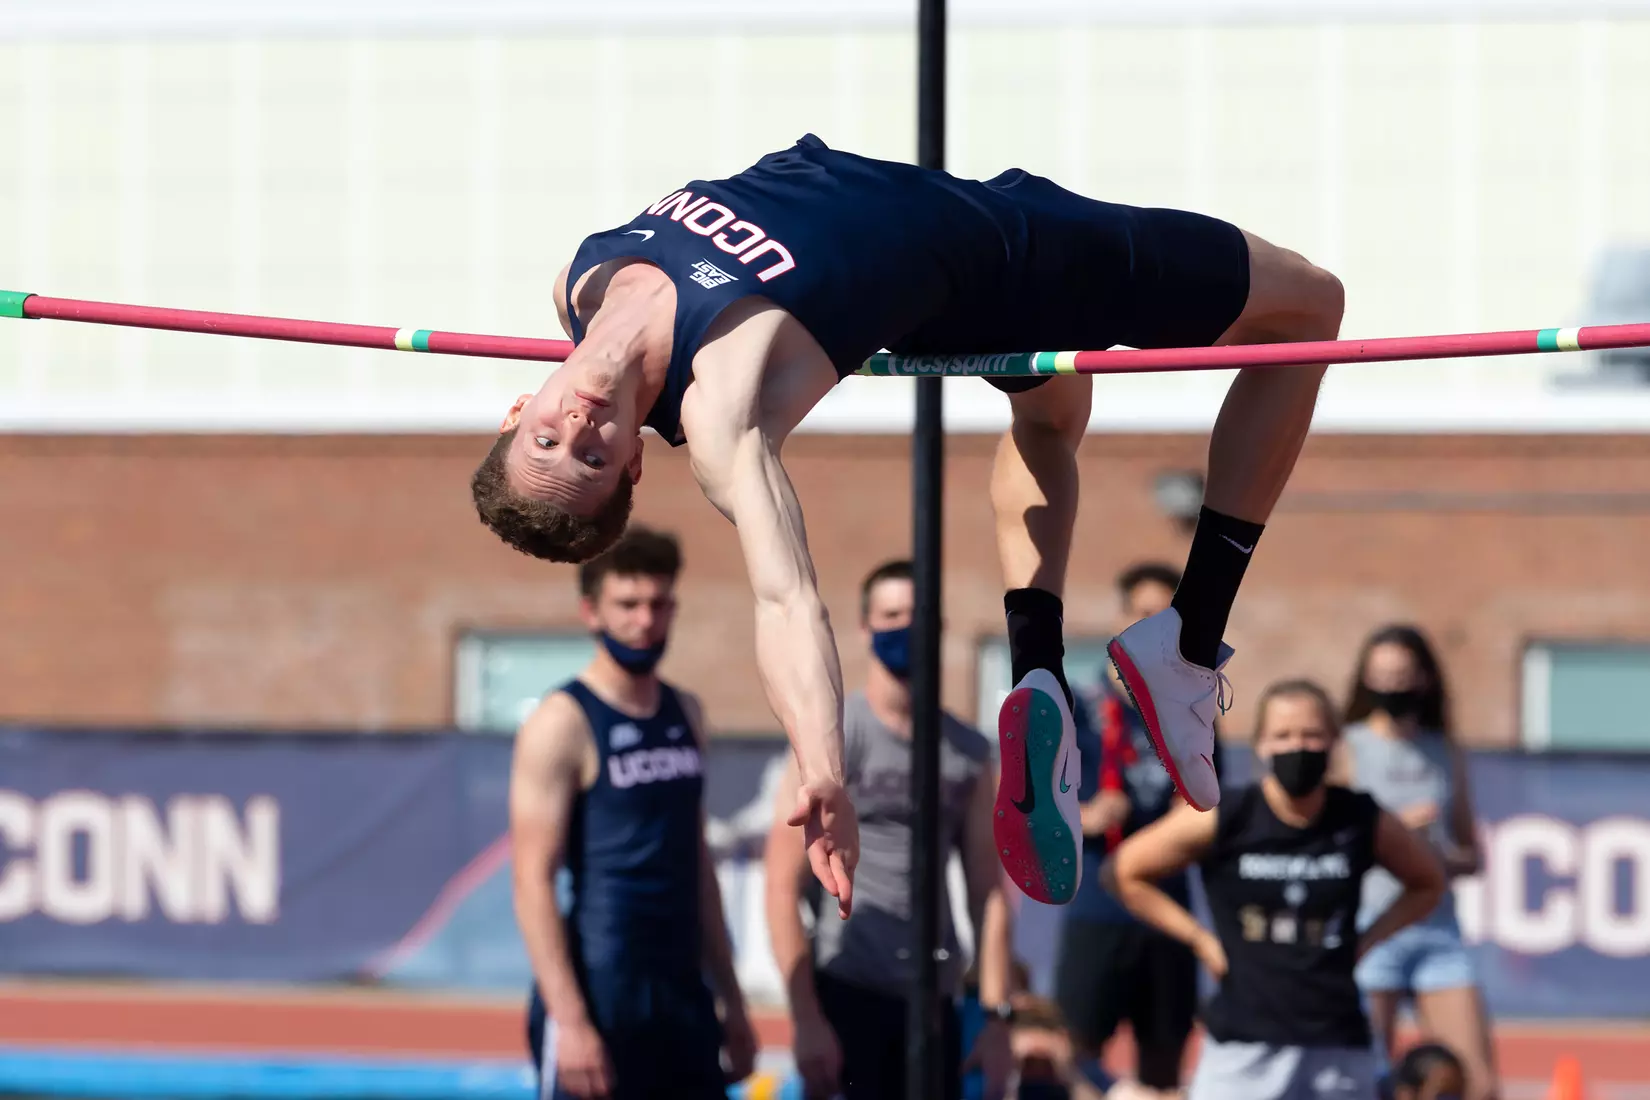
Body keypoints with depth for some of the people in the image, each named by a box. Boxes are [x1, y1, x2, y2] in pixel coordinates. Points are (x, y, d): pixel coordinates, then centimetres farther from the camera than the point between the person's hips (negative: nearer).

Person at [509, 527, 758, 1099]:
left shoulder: (684, 714, 13)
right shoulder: (562, 725, -8)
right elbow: (533, 881, -14)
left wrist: (731, 999, 17)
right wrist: (570, 1020, -21)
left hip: (682, 998, 7)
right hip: (598, 1002, -7)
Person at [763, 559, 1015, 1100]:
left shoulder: (969, 752, 11)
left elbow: (988, 894, 11)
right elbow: (782, 885, -6)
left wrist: (996, 1016, 3)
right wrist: (806, 1019, -13)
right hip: (848, 993, -4)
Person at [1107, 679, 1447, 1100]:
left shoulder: (1363, 822, -1)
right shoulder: (1221, 821, -6)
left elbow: (1427, 883, 17)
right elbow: (1125, 872, 5)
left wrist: (1365, 942, 4)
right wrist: (1199, 939, 0)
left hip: (1337, 1047, 2)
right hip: (1243, 1048, -2)